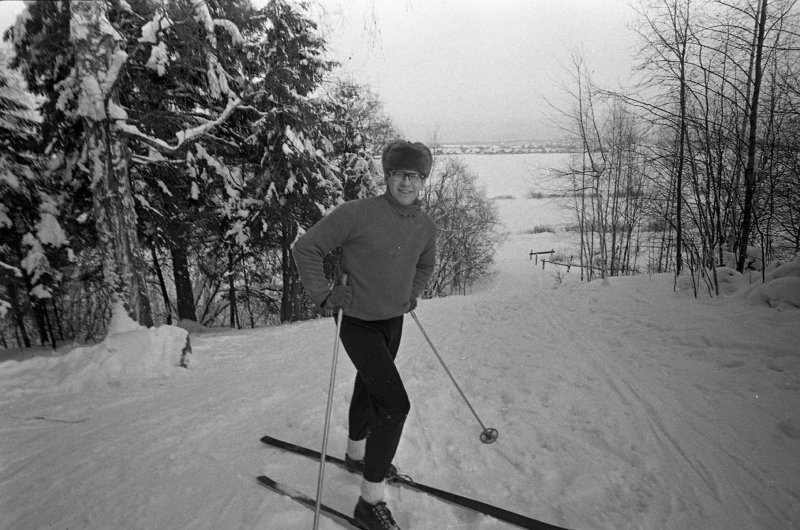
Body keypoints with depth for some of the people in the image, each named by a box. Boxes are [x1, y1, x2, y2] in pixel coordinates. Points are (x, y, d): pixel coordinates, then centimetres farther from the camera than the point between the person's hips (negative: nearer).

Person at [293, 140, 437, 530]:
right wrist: (324, 295, -15)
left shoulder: (425, 226, -2)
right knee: (395, 404, -14)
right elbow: (305, 248, -13)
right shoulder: (357, 213, -22)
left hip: (394, 322, 7)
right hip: (360, 324, -7)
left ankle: (356, 454, 51)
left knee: (369, 388, 25)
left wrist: (412, 294, 10)